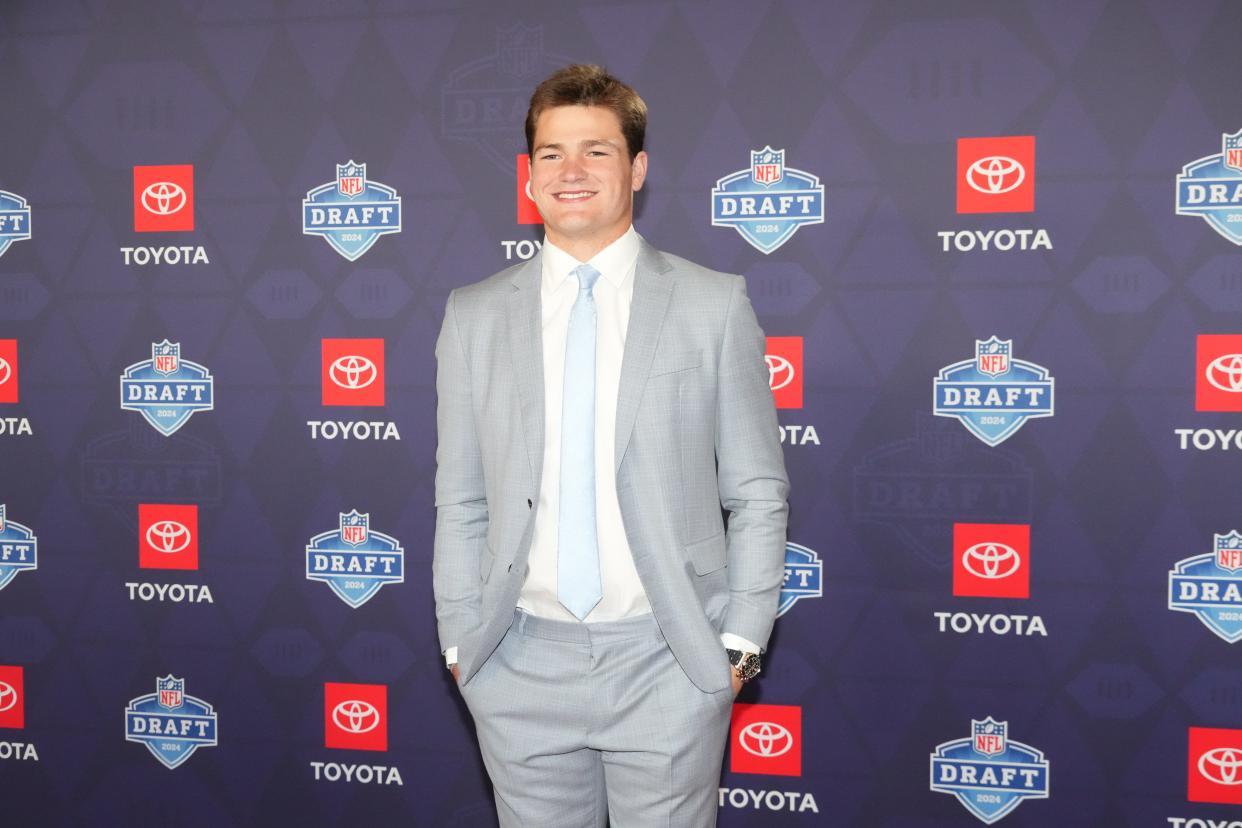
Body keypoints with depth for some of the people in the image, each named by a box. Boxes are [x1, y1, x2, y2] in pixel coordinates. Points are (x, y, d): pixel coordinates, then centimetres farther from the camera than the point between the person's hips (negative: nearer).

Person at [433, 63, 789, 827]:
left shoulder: (714, 305, 0)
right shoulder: (474, 315, 5)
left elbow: (758, 492, 2)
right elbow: (460, 501, 7)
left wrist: (741, 640, -3)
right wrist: (460, 642, 4)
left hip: (667, 660, -1)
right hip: (523, 666, 2)